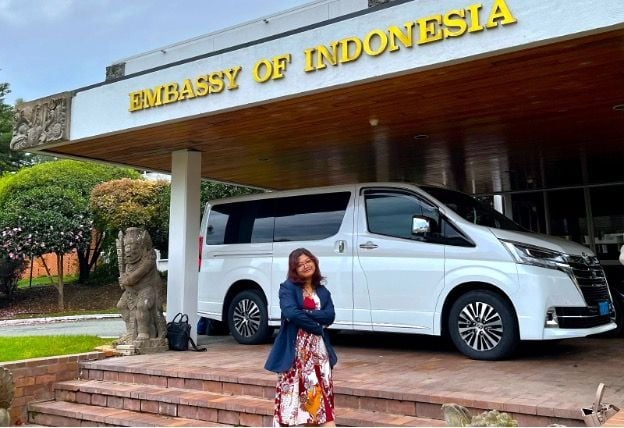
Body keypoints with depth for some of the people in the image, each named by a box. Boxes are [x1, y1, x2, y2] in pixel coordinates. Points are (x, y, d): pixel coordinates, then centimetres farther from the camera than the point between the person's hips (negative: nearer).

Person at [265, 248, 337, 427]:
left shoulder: (322, 291, 13)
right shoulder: (287, 287, -3)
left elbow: (330, 316, -2)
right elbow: (290, 313, -19)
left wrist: (304, 313, -13)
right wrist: (317, 326, -12)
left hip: (318, 348, 5)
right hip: (294, 348, -5)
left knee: (324, 389, 4)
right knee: (290, 390, -1)